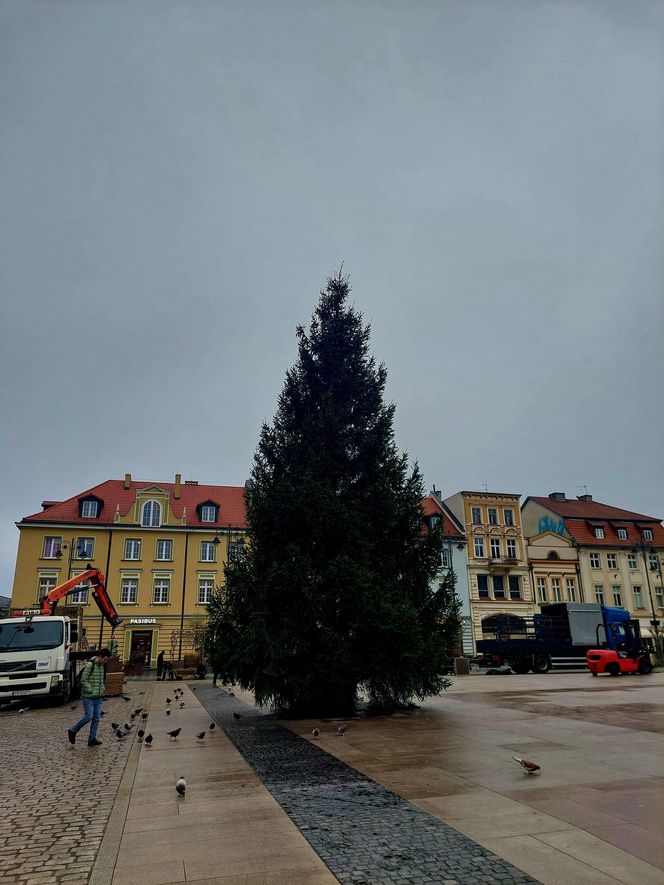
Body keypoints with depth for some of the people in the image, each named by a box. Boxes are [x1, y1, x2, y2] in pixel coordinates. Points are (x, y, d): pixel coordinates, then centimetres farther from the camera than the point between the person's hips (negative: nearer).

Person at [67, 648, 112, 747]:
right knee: (89, 716, -8)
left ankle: (92, 739, 12)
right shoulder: (90, 665, -14)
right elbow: (83, 680, -16)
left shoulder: (102, 666, 10)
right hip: (89, 697, -7)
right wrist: (92, 691, -16)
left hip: (98, 698, 7)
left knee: (96, 718, 5)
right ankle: (72, 731, 13)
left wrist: (102, 689, 6)